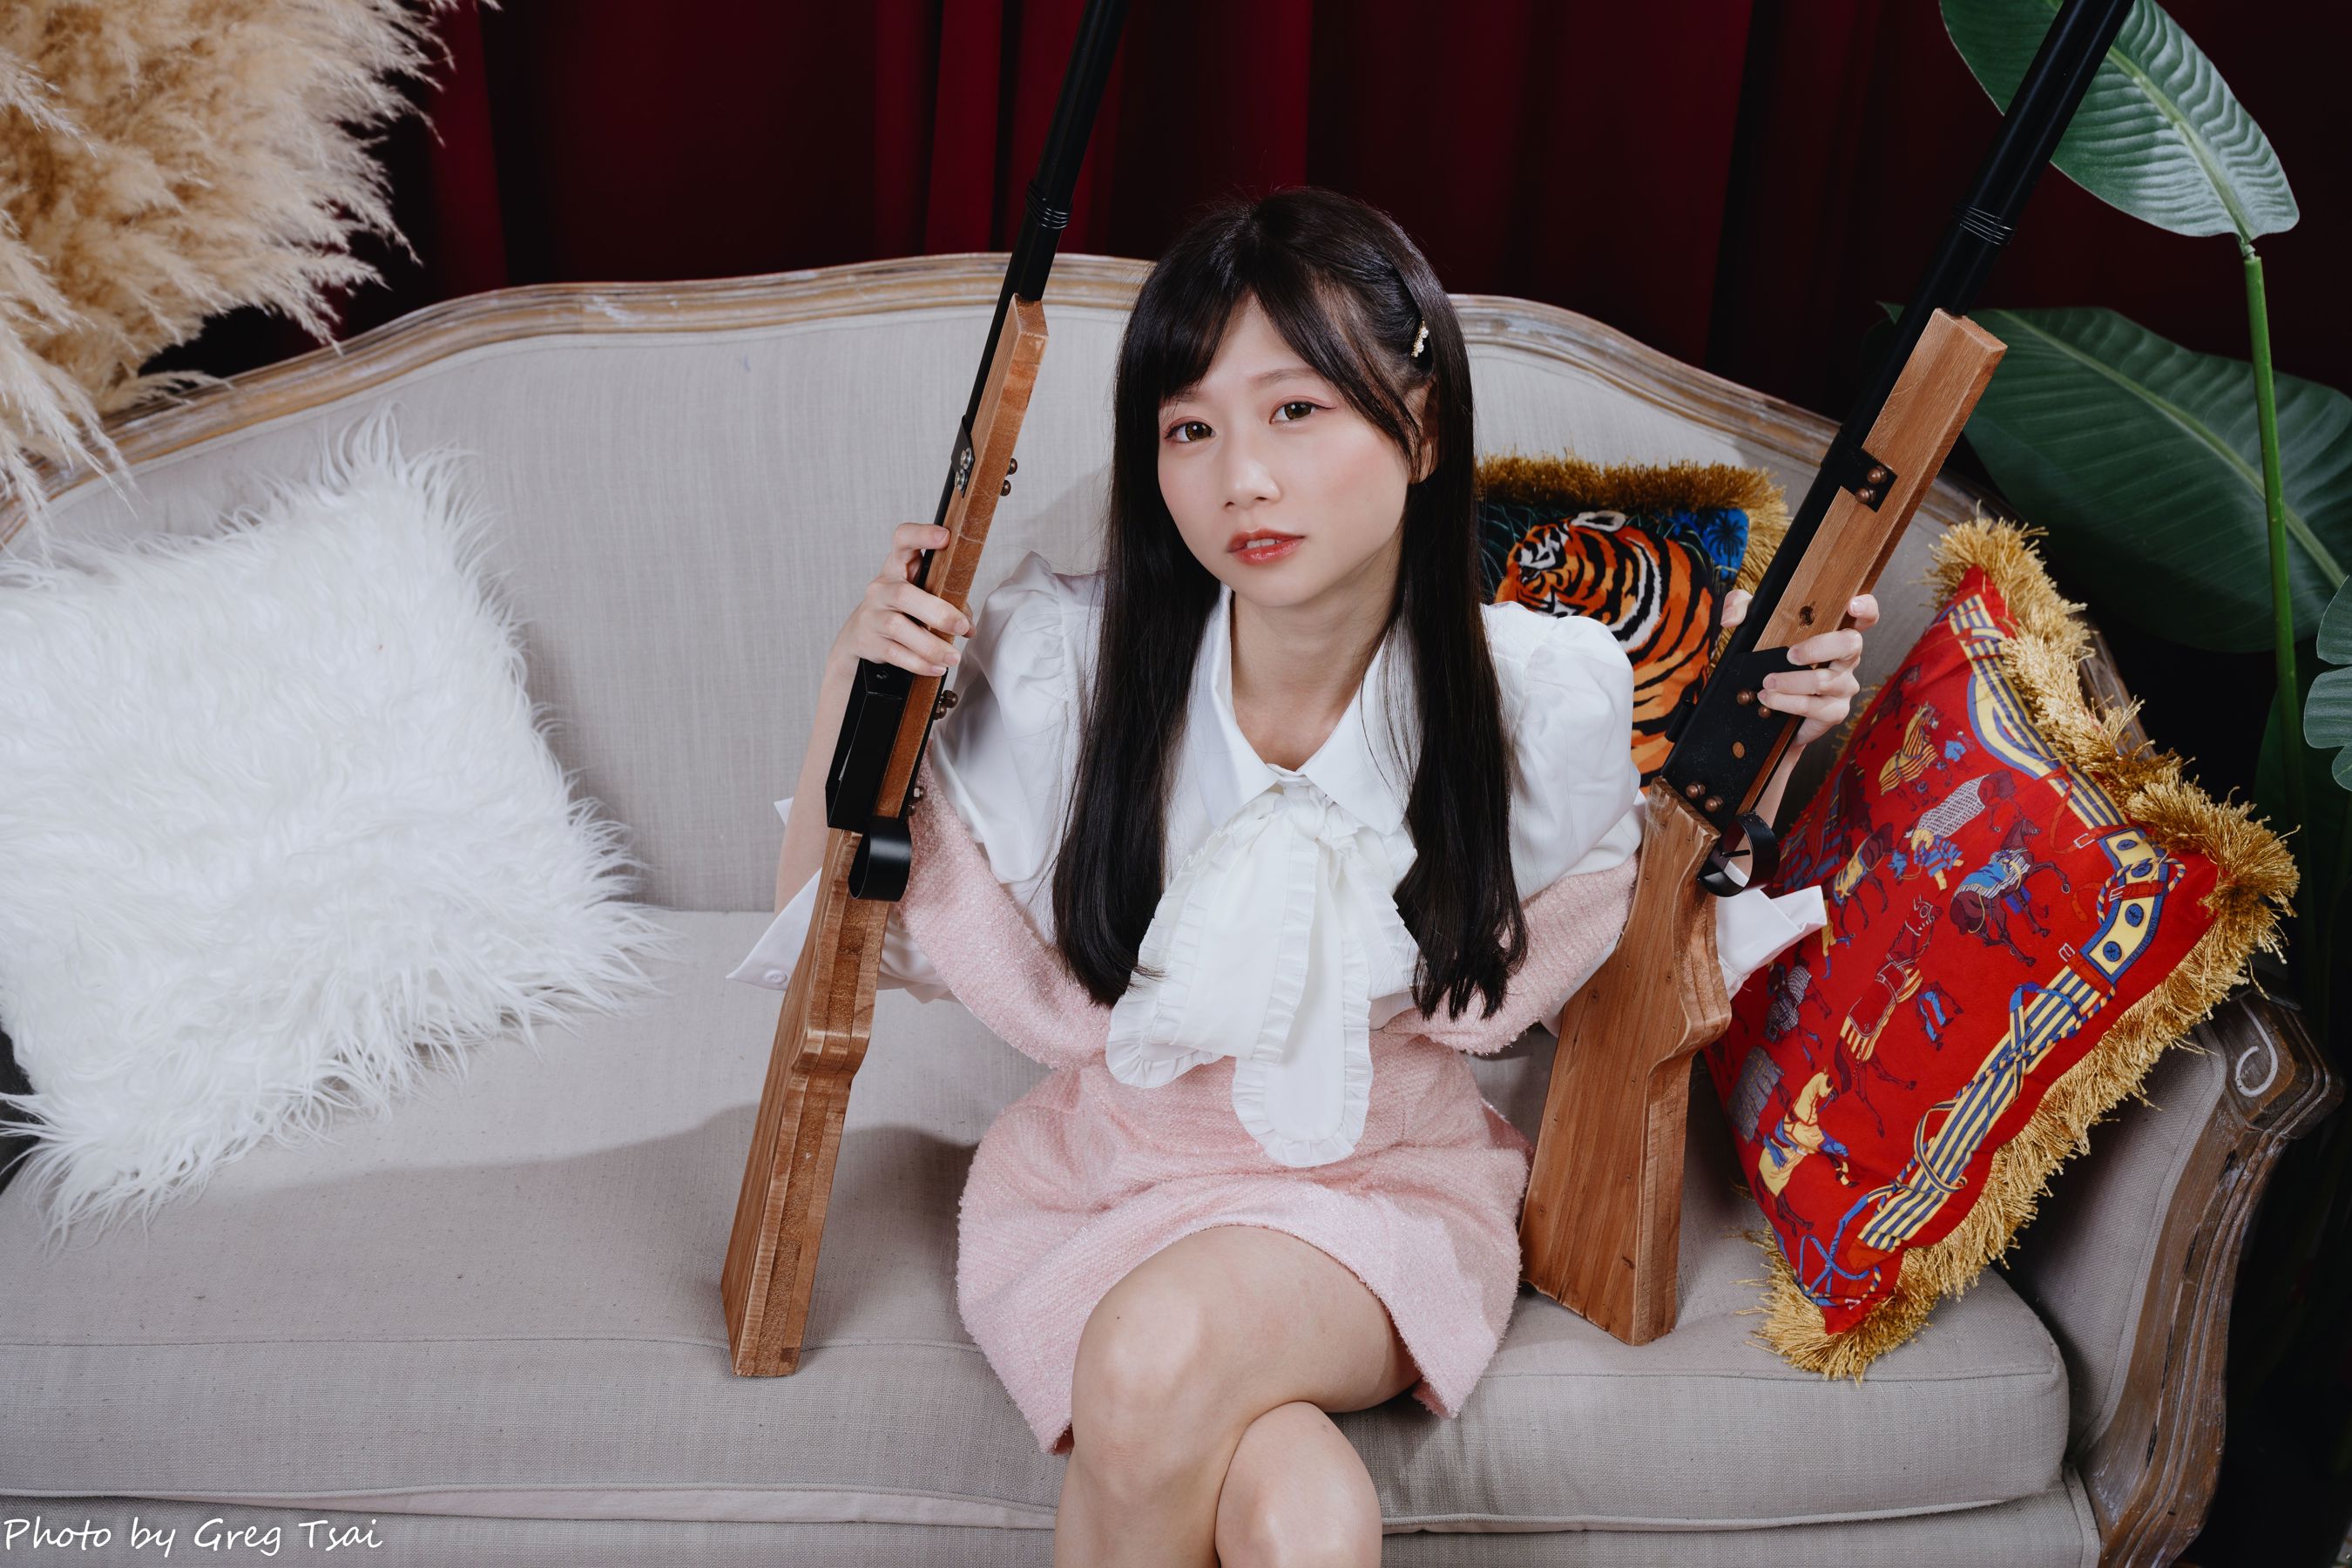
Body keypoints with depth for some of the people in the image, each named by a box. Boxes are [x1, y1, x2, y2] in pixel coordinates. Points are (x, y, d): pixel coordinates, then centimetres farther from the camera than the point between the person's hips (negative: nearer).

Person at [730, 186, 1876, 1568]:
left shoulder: (1547, 696, -13)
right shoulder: (1060, 663, -15)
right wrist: (853, 686, -19)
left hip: (1388, 1189, 1)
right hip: (1116, 1176, 0)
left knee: (1160, 1353, -32)